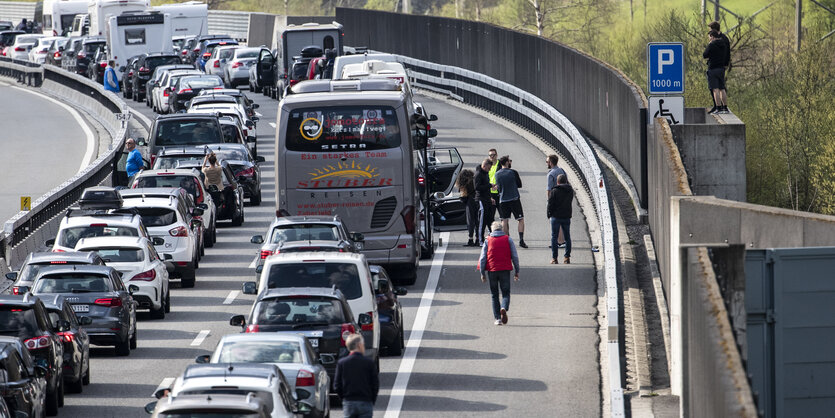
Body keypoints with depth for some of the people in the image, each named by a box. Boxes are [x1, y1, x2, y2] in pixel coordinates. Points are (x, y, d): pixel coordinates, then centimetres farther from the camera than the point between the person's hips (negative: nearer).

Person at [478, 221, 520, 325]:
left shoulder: (488, 240, 5)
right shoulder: (508, 239, 4)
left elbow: (482, 258, 1)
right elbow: (515, 257, 3)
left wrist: (482, 273, 6)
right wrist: (517, 272, 9)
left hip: (492, 270, 1)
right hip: (505, 270, -1)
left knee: (494, 295, 10)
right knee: (506, 293, 5)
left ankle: (497, 318, 5)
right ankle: (504, 308, -26)